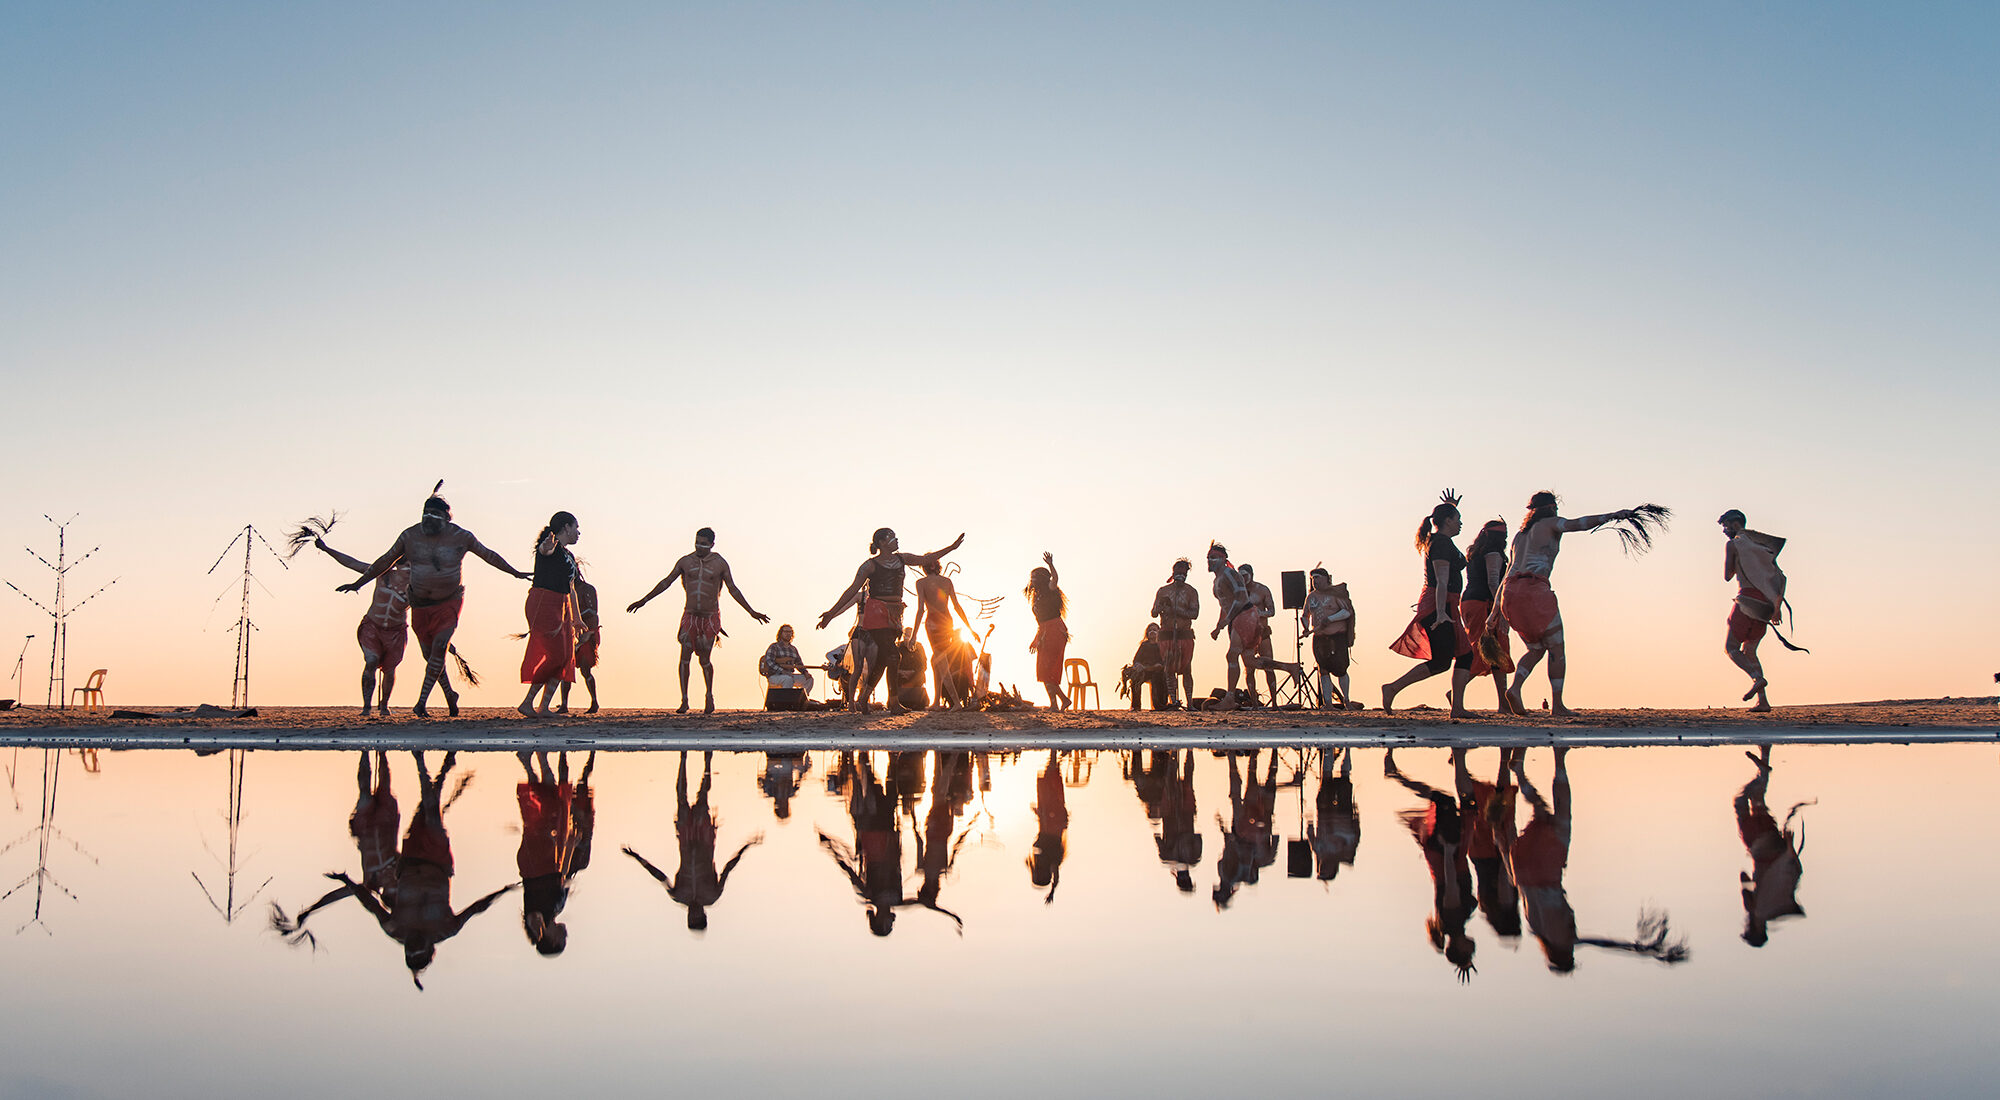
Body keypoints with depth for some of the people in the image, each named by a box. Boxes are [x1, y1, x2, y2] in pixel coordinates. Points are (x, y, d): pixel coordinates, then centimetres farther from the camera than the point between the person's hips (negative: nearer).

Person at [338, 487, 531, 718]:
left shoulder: (461, 537, -9)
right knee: (429, 653, 8)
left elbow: (488, 555, 4)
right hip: (420, 603, 3)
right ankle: (449, 694, 29)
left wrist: (516, 573, 12)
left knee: (439, 648, -16)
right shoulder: (410, 536, -5)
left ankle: (421, 702, -14)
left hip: (449, 601, -3)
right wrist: (358, 583, 8)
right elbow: (386, 560, 5)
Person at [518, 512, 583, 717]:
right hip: (543, 604, -9)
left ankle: (544, 707, 2)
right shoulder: (551, 546, -5)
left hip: (561, 608, 9)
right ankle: (527, 703, -8)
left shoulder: (569, 556, 22)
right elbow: (545, 550, -32)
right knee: (555, 655, -15)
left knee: (566, 657, 1)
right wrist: (548, 547, -57)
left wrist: (577, 619, 31)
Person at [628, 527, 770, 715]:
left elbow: (733, 590, 3)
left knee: (704, 659, -1)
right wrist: (643, 600, 10)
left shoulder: (720, 563, -2)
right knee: (685, 656, -11)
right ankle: (684, 700, -9)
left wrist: (751, 612, 1)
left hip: (710, 617, -1)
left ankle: (709, 697, 20)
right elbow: (666, 582, 10)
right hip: (690, 615, 2)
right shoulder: (685, 561, 2)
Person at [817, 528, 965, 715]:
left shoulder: (901, 559, 14)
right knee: (890, 655, -14)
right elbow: (852, 591, -2)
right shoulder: (870, 565, -3)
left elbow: (926, 558, 24)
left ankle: (862, 698, 14)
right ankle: (894, 703, -9)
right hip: (876, 612, -6)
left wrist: (952, 547, 22)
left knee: (882, 659, 4)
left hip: (894, 615, 7)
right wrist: (832, 612, -4)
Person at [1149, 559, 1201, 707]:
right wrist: (1161, 606, -14)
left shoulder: (1191, 592, 9)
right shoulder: (1163, 591, 13)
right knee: (1169, 669, -4)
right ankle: (1173, 700, -4)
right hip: (1166, 634, 1)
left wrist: (1175, 610, -15)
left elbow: (1195, 613, -3)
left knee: (1186, 669, -4)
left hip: (1185, 634, -1)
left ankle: (1190, 702, -1)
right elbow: (1154, 613, 9)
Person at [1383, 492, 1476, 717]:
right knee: (1441, 662, -10)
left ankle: (1457, 707, 3)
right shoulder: (1442, 542, -12)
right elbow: (1442, 581, -23)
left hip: (1441, 607, 11)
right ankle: (1393, 688, -8)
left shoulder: (1435, 539, 16)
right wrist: (1441, 612, -31)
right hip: (1439, 606, -11)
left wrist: (1451, 507, 37)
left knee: (1465, 655, 7)